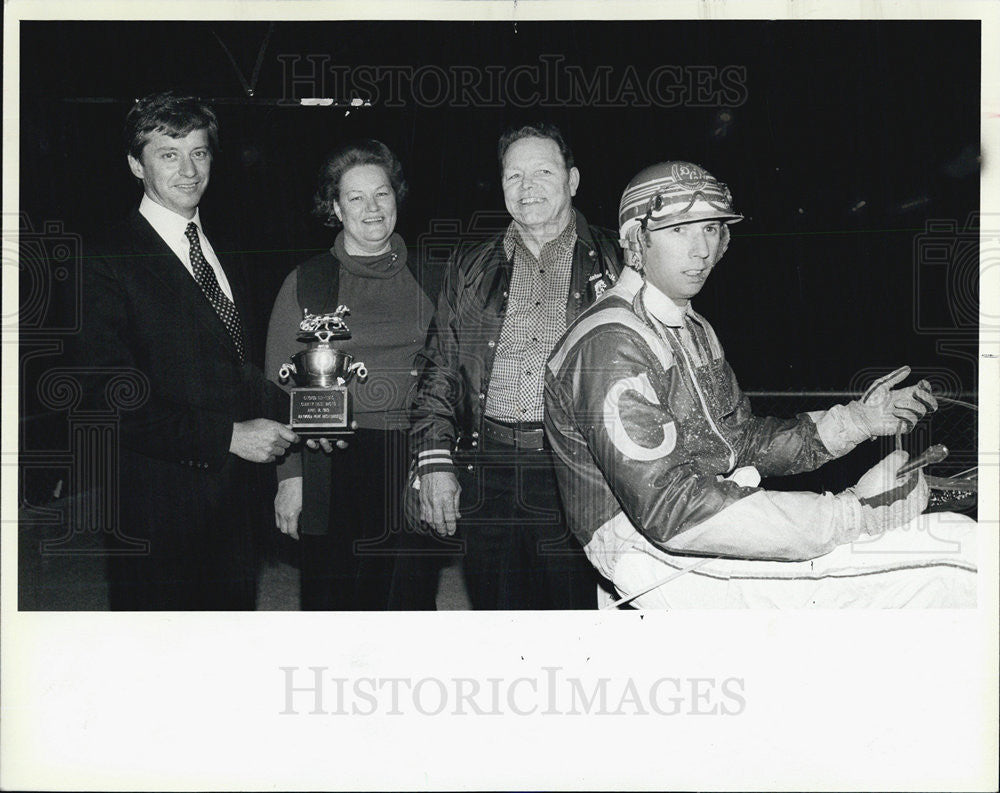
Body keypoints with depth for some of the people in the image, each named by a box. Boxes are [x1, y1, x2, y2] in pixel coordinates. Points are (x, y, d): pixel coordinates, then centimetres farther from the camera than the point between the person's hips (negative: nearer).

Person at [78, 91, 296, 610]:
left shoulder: (223, 252, 14)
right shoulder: (109, 265, -12)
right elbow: (114, 401, -18)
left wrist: (292, 410, -1)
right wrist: (229, 436, -20)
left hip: (238, 498, 7)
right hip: (161, 507, -7)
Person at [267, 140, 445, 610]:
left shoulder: (428, 279, 10)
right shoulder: (307, 282, 3)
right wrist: (289, 475, -5)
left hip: (415, 467, 2)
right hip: (333, 469, -2)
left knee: (411, 601, 6)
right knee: (332, 602, -1)